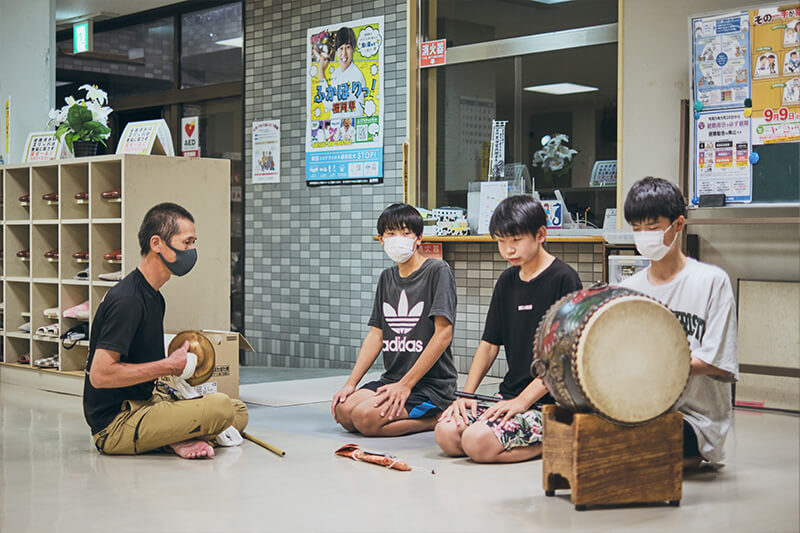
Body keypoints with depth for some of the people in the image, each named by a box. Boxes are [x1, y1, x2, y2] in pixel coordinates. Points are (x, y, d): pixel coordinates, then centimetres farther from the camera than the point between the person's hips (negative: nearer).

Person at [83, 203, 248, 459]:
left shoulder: (153, 296, 13)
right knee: (220, 407, -27)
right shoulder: (127, 300, -19)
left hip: (144, 401, 10)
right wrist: (168, 366, -17)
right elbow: (100, 375, -24)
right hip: (115, 422, -10)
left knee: (239, 411, 8)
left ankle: (175, 439, -7)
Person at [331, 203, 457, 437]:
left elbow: (443, 334, -14)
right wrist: (351, 383, 2)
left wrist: (405, 384, -17)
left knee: (366, 419, -26)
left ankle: (439, 419, -5)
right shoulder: (387, 278, 16)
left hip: (432, 384, -7)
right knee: (343, 412, -15)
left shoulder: (438, 271, -7)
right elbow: (376, 334, 14)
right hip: (392, 379, 7)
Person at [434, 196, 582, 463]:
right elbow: (489, 343, 16)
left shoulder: (563, 278, -9)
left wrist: (523, 400, -18)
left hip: (549, 401, -7)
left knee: (478, 442, -26)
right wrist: (467, 394, 3)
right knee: (446, 434, -13)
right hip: (510, 396, 8)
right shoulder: (507, 281, 14)